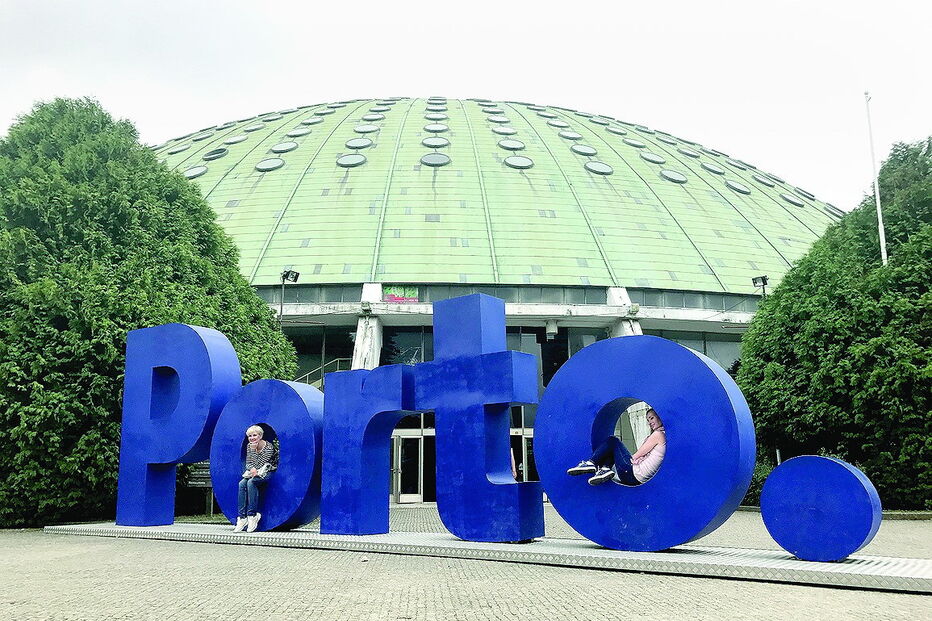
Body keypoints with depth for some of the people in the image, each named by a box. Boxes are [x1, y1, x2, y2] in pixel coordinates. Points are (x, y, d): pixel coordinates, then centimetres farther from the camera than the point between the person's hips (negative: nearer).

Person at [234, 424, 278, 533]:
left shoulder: (269, 447, -15)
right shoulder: (249, 446, 5)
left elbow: (262, 465, -18)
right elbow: (248, 463, 2)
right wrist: (251, 469, -17)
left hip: (269, 472, -6)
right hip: (254, 472, 6)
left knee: (251, 482, -33)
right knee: (242, 484, -24)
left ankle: (252, 515, -27)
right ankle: (242, 517, -27)